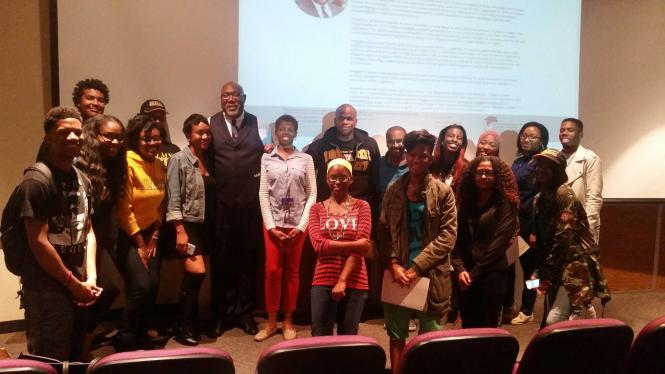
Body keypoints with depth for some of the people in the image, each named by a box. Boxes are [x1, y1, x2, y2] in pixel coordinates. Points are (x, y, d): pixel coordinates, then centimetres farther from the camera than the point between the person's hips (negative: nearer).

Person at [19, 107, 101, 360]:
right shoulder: (37, 180, -15)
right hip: (47, 290, -8)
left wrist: (91, 277, -1)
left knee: (75, 356, 20)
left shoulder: (82, 179, 10)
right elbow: (38, 242, -19)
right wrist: (74, 283, -13)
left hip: (78, 287, 8)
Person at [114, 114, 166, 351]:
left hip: (150, 234, 6)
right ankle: (125, 340, 7)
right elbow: (125, 209, -16)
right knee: (141, 287, -14)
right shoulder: (128, 163, -16)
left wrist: (153, 239, 2)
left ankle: (140, 336, 23)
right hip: (127, 236, -6)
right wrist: (139, 243, -10)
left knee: (153, 287, 3)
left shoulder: (159, 165, 5)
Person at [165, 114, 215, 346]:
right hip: (187, 224, -6)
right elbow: (173, 199, -12)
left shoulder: (208, 161, 12)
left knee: (193, 276, 9)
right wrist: (180, 231, -18)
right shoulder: (179, 160, -7)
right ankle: (183, 327, -1)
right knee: (197, 272, -16)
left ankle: (189, 322, 21)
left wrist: (213, 228, 8)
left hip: (206, 226, 6)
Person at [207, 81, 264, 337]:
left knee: (248, 257, 8)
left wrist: (263, 172, -9)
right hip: (221, 202, 0)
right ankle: (221, 314, 21)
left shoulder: (258, 123, 5)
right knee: (221, 258, 7)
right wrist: (212, 182, -7)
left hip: (250, 202, 0)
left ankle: (244, 312, 23)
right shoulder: (211, 124, 6)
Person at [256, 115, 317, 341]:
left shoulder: (306, 159, 3)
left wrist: (302, 225, -7)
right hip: (273, 222, 0)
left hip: (297, 223, 0)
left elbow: (312, 194, 1)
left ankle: (288, 321, 19)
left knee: (292, 271, 7)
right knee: (272, 270, 0)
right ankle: (271, 321, 14)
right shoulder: (267, 158, 5)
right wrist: (271, 226, -8)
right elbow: (263, 193, 0)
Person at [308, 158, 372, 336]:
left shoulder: (362, 206, 4)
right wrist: (354, 244, -15)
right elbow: (319, 245, -7)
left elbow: (361, 246, -6)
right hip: (323, 281, 1)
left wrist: (343, 280, -14)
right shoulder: (317, 208, 7)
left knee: (348, 338, 10)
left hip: (354, 282, 0)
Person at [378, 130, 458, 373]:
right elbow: (384, 232, 5)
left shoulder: (443, 192, -2)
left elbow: (448, 235, -8)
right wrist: (393, 264, -10)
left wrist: (416, 267, -14)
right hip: (398, 273, 2)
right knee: (397, 335, 12)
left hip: (431, 275, -2)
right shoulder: (393, 190, 5)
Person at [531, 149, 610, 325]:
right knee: (550, 320, 9)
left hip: (576, 265, -8)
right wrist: (539, 271, 7)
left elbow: (564, 237, -19)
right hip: (557, 267, 8)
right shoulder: (538, 199, 11)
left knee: (554, 320, -15)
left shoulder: (564, 194, -13)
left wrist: (545, 271, -14)